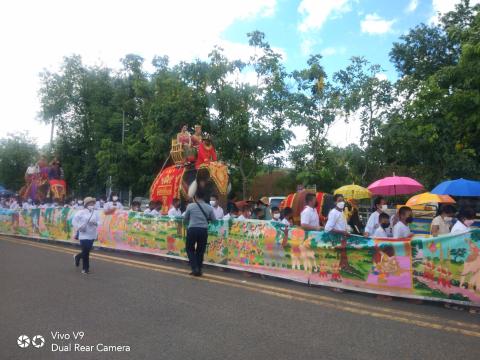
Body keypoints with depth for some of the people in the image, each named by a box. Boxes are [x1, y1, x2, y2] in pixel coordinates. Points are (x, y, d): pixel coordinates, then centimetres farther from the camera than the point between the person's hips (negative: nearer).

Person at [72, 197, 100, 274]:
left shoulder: (96, 213, 4)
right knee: (85, 252, -3)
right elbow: (74, 221, -4)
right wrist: (79, 227, -16)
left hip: (92, 235, 5)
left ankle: (77, 257, 45)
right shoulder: (81, 212, -7)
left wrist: (95, 223, -20)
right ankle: (85, 268, 17)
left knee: (87, 251, 13)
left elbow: (99, 222, 2)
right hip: (84, 235, -4)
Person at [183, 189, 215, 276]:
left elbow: (186, 218, 10)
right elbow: (213, 219, 10)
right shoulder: (209, 207, 3)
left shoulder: (190, 206, -1)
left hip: (192, 230, -2)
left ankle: (195, 268, 5)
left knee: (189, 249, 16)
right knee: (200, 251, 15)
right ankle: (198, 270, 19)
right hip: (204, 230, 2)